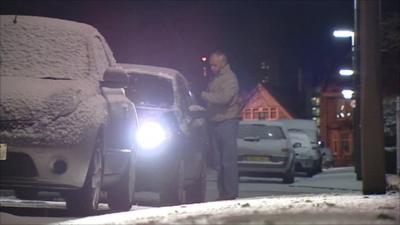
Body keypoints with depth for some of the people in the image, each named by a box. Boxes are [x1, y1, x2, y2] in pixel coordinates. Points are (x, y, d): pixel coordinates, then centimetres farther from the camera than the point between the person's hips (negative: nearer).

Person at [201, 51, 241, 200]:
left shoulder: (230, 78, -8)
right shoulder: (214, 79, 18)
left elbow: (225, 97, -23)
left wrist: (205, 95, -18)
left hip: (227, 122, -9)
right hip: (215, 122, 9)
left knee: (228, 160, -9)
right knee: (218, 160, 9)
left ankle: (230, 193, -8)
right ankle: (222, 192, 13)